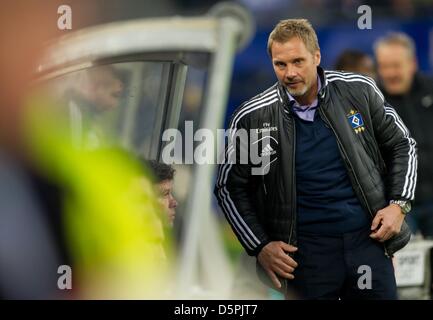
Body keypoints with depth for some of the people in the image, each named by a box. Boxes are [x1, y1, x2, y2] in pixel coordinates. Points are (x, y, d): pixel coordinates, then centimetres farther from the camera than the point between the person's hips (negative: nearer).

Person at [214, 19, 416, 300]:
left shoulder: (359, 91, -2)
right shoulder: (252, 117, -6)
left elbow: (401, 145, 12)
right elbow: (229, 187, 5)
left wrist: (399, 204, -1)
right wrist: (259, 247, -2)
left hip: (369, 238, 2)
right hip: (304, 252, -1)